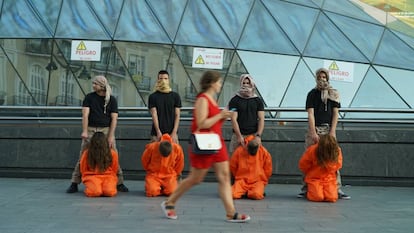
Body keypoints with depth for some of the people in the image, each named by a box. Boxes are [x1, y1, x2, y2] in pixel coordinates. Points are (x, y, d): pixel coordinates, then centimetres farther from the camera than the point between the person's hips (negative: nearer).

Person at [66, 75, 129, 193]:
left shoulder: (112, 99, 3)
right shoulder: (89, 97, 5)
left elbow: (114, 118, -1)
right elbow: (85, 114, -3)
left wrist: (111, 136, -10)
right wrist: (84, 131, -16)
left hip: (106, 130, 0)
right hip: (90, 130, 0)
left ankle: (119, 183, 5)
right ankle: (74, 183, 2)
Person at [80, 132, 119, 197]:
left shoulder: (112, 153, 2)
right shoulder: (87, 153, -1)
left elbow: (114, 170, 13)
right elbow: (83, 171, 9)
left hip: (108, 177, 1)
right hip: (92, 177, -1)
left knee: (109, 192, -33)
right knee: (95, 192, -35)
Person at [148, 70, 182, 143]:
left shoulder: (175, 96, 7)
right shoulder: (153, 97, 4)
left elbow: (177, 115, 3)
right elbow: (154, 115, -4)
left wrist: (174, 132, -7)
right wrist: (158, 132, -14)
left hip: (171, 133, 1)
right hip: (157, 134, -1)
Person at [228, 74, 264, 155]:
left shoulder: (258, 100, 11)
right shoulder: (234, 100, 5)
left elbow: (261, 119, 4)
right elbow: (234, 119, -3)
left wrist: (258, 135, -11)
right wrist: (239, 136, -14)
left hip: (254, 135, 1)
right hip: (238, 135, -1)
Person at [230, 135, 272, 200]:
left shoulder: (264, 152, -6)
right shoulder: (239, 151, -7)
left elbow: (268, 170, 6)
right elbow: (232, 167, 7)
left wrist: (262, 179, 7)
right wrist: (238, 177, 10)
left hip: (258, 181, -1)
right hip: (242, 181, 1)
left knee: (257, 195, -33)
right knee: (233, 194, -27)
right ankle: (243, 191, 6)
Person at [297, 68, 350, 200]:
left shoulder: (334, 94, 11)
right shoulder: (312, 94, 6)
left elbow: (335, 113, 7)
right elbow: (310, 114, -1)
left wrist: (332, 131, -4)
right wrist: (314, 133, -11)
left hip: (329, 129, 1)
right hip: (314, 129, -1)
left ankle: (337, 189, -4)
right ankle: (306, 188, 2)